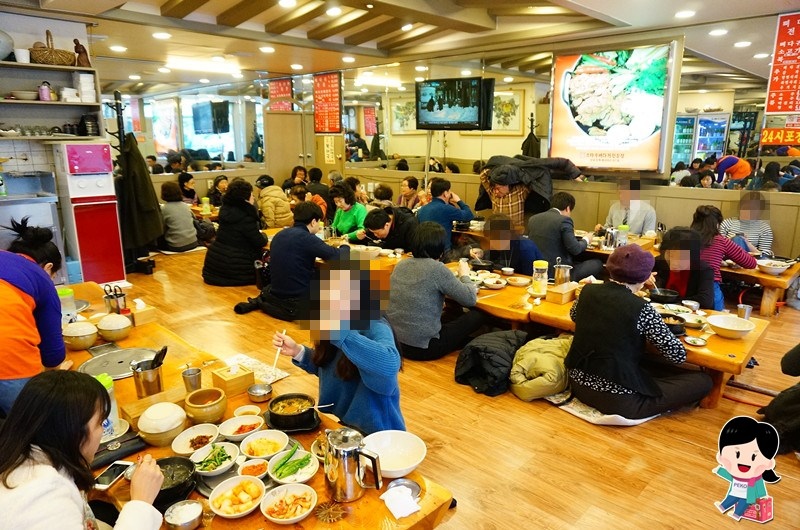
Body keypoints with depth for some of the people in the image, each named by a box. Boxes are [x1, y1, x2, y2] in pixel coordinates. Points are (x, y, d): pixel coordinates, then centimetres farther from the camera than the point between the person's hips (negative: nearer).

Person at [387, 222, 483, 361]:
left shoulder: (401, 265, 3)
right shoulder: (437, 268, -17)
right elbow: (471, 300, -7)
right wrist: (464, 275, 11)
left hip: (394, 341, 7)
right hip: (422, 347, -7)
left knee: (456, 313, 25)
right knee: (477, 316, 10)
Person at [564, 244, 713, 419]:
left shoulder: (588, 291, -2)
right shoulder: (641, 309, -17)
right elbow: (678, 355, -8)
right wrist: (650, 333, 9)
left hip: (579, 383, 7)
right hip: (617, 398, -7)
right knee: (703, 381, 5)